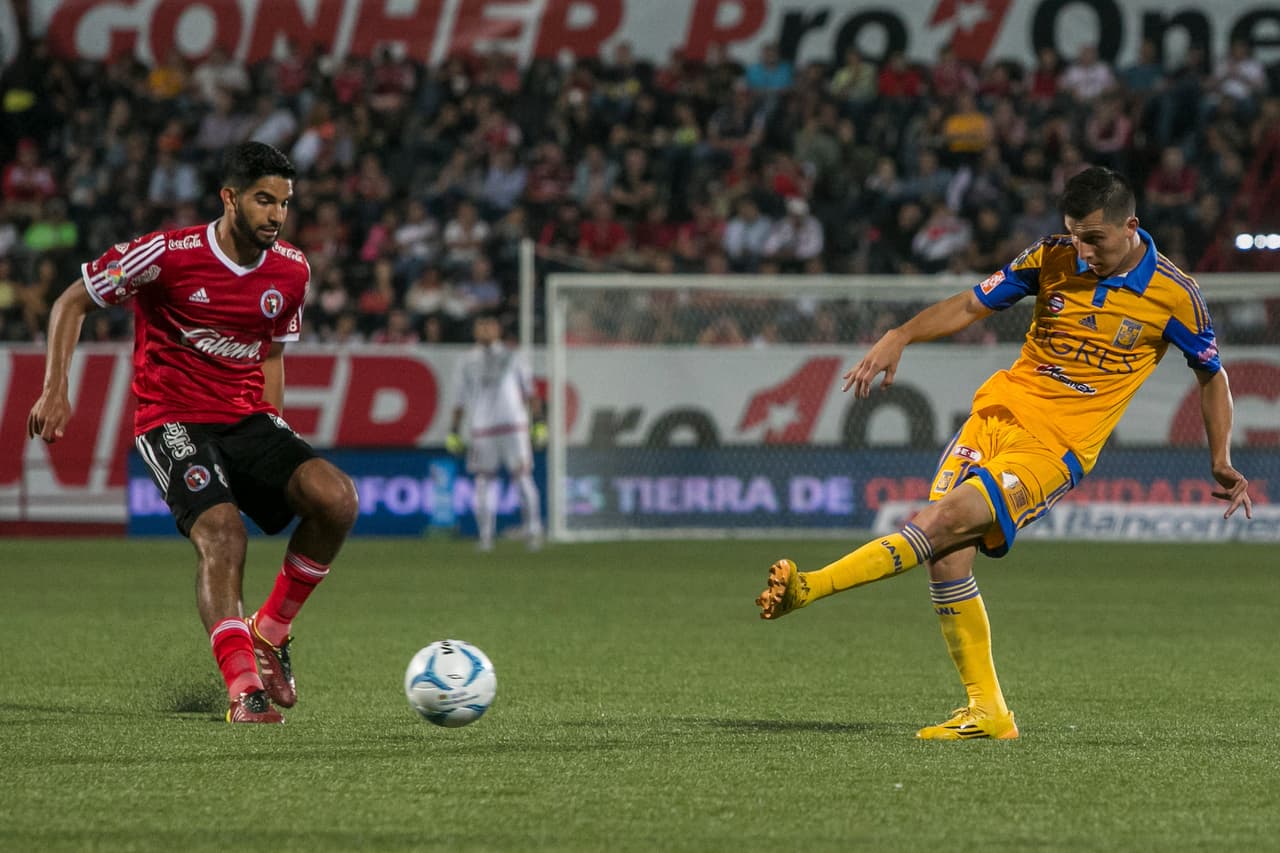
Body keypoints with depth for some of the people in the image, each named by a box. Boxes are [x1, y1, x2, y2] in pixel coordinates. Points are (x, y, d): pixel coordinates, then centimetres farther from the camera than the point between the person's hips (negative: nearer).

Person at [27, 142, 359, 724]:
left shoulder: (291, 271, 3)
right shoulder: (169, 255, -13)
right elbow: (72, 302, -3)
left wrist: (274, 445, 14)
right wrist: (55, 390, -12)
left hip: (247, 419, 5)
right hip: (173, 421, -5)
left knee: (336, 500, -19)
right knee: (221, 534, -29)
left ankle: (269, 632, 0)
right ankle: (244, 690, -23)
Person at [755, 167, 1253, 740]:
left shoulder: (1174, 296, -5)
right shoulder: (1051, 259, 1)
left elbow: (1212, 374, 10)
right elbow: (973, 305, 9)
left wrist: (1221, 461, 5)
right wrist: (900, 337, -6)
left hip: (1058, 445, -4)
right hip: (999, 412, 4)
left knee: (947, 520, -25)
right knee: (948, 553, -10)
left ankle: (810, 587, -28)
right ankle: (986, 711, 2)